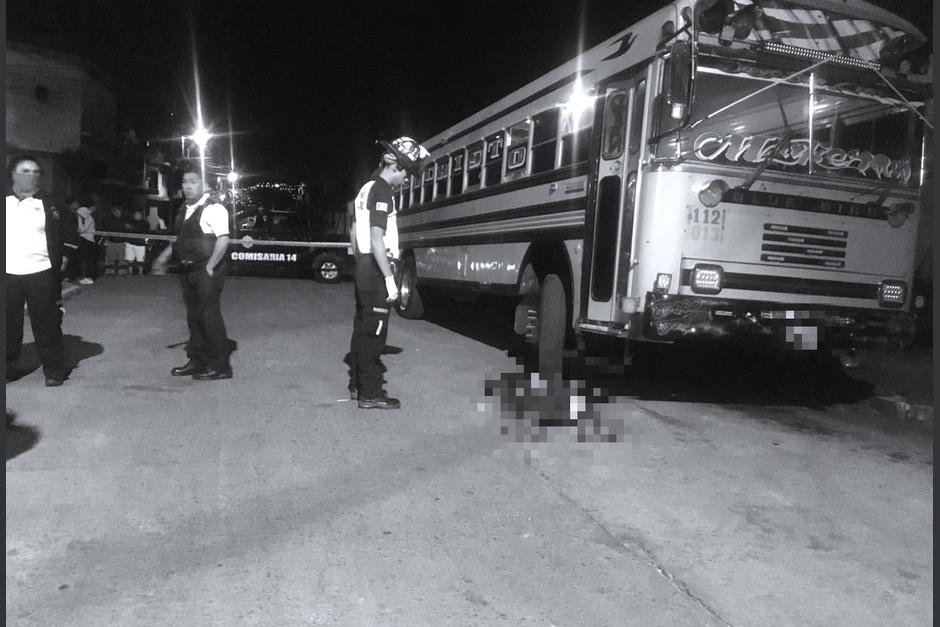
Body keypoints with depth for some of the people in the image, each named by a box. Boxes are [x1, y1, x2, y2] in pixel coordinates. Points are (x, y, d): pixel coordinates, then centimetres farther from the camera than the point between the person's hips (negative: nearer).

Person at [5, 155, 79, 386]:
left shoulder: (49, 204, 4)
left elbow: (70, 232, 9)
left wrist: (63, 257, 1)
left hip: (41, 274, -2)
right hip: (8, 274, 2)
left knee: (46, 324, 1)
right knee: (9, 325, 9)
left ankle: (53, 369, 10)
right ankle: (9, 367, 23)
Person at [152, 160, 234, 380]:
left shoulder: (213, 208, -12)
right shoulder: (186, 209, 15)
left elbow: (223, 240, -20)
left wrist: (209, 267, -21)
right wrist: (164, 256, 20)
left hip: (206, 271, -9)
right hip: (187, 270, 9)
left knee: (209, 316, -5)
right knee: (193, 316, 14)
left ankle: (219, 366, 4)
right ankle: (197, 361, 25)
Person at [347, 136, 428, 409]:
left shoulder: (366, 188, 15)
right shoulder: (382, 192, -15)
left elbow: (354, 232, 21)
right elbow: (377, 238, -22)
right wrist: (389, 278, -22)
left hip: (363, 266, 10)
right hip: (376, 269, -10)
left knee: (362, 327, 15)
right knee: (374, 332, -4)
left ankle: (357, 385, 24)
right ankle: (370, 394, 2)